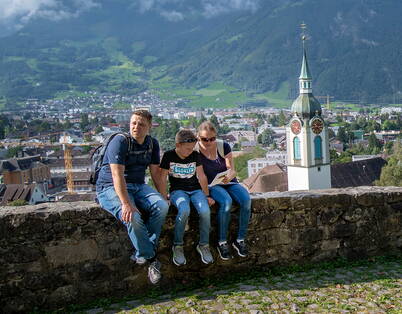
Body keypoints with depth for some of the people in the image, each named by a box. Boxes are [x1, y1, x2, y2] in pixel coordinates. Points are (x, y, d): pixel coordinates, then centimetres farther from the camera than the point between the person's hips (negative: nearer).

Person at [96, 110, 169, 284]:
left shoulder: (152, 144, 7)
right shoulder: (120, 141, -15)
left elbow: (155, 172, 10)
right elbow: (117, 175, -24)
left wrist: (164, 196, 0)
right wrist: (126, 203, -33)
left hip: (138, 186, 6)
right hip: (110, 188, -6)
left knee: (162, 206, -22)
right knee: (132, 217, -33)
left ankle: (142, 254, -15)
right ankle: (151, 259, -14)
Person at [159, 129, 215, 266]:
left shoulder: (195, 155, 5)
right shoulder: (169, 156, -3)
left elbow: (202, 177, 8)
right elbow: (163, 179, -4)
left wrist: (207, 196, 3)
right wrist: (164, 199, -12)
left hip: (195, 189, 3)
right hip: (178, 190, -3)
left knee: (205, 211, -29)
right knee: (184, 210, -37)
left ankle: (203, 245, -8)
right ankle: (177, 246, -18)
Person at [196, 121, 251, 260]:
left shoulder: (223, 146, -4)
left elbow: (232, 170, -7)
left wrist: (229, 176, -30)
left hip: (229, 182, 3)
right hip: (211, 185, -3)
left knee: (246, 200, -26)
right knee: (226, 201, -34)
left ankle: (240, 239, -13)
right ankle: (222, 242, -20)